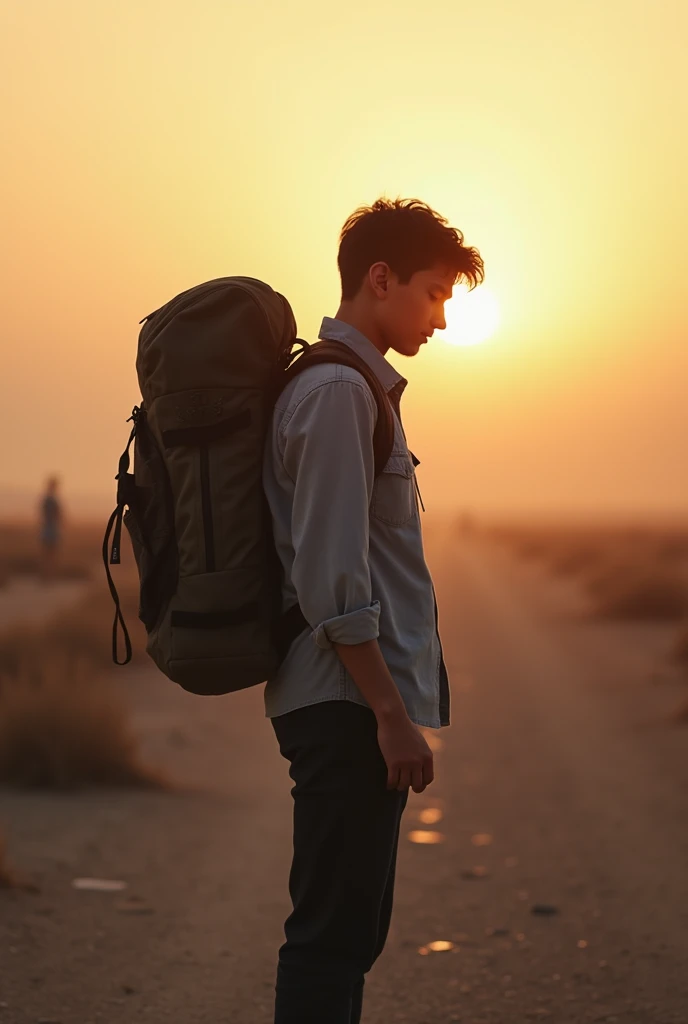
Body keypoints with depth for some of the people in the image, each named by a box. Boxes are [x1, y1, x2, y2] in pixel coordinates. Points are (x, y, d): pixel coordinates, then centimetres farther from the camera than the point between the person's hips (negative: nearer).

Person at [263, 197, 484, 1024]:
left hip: (357, 706, 10)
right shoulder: (338, 392, -13)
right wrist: (392, 713, -19)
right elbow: (331, 577, -20)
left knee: (350, 931, 14)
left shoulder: (357, 387, 19)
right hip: (348, 705, -10)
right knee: (334, 933, -8)